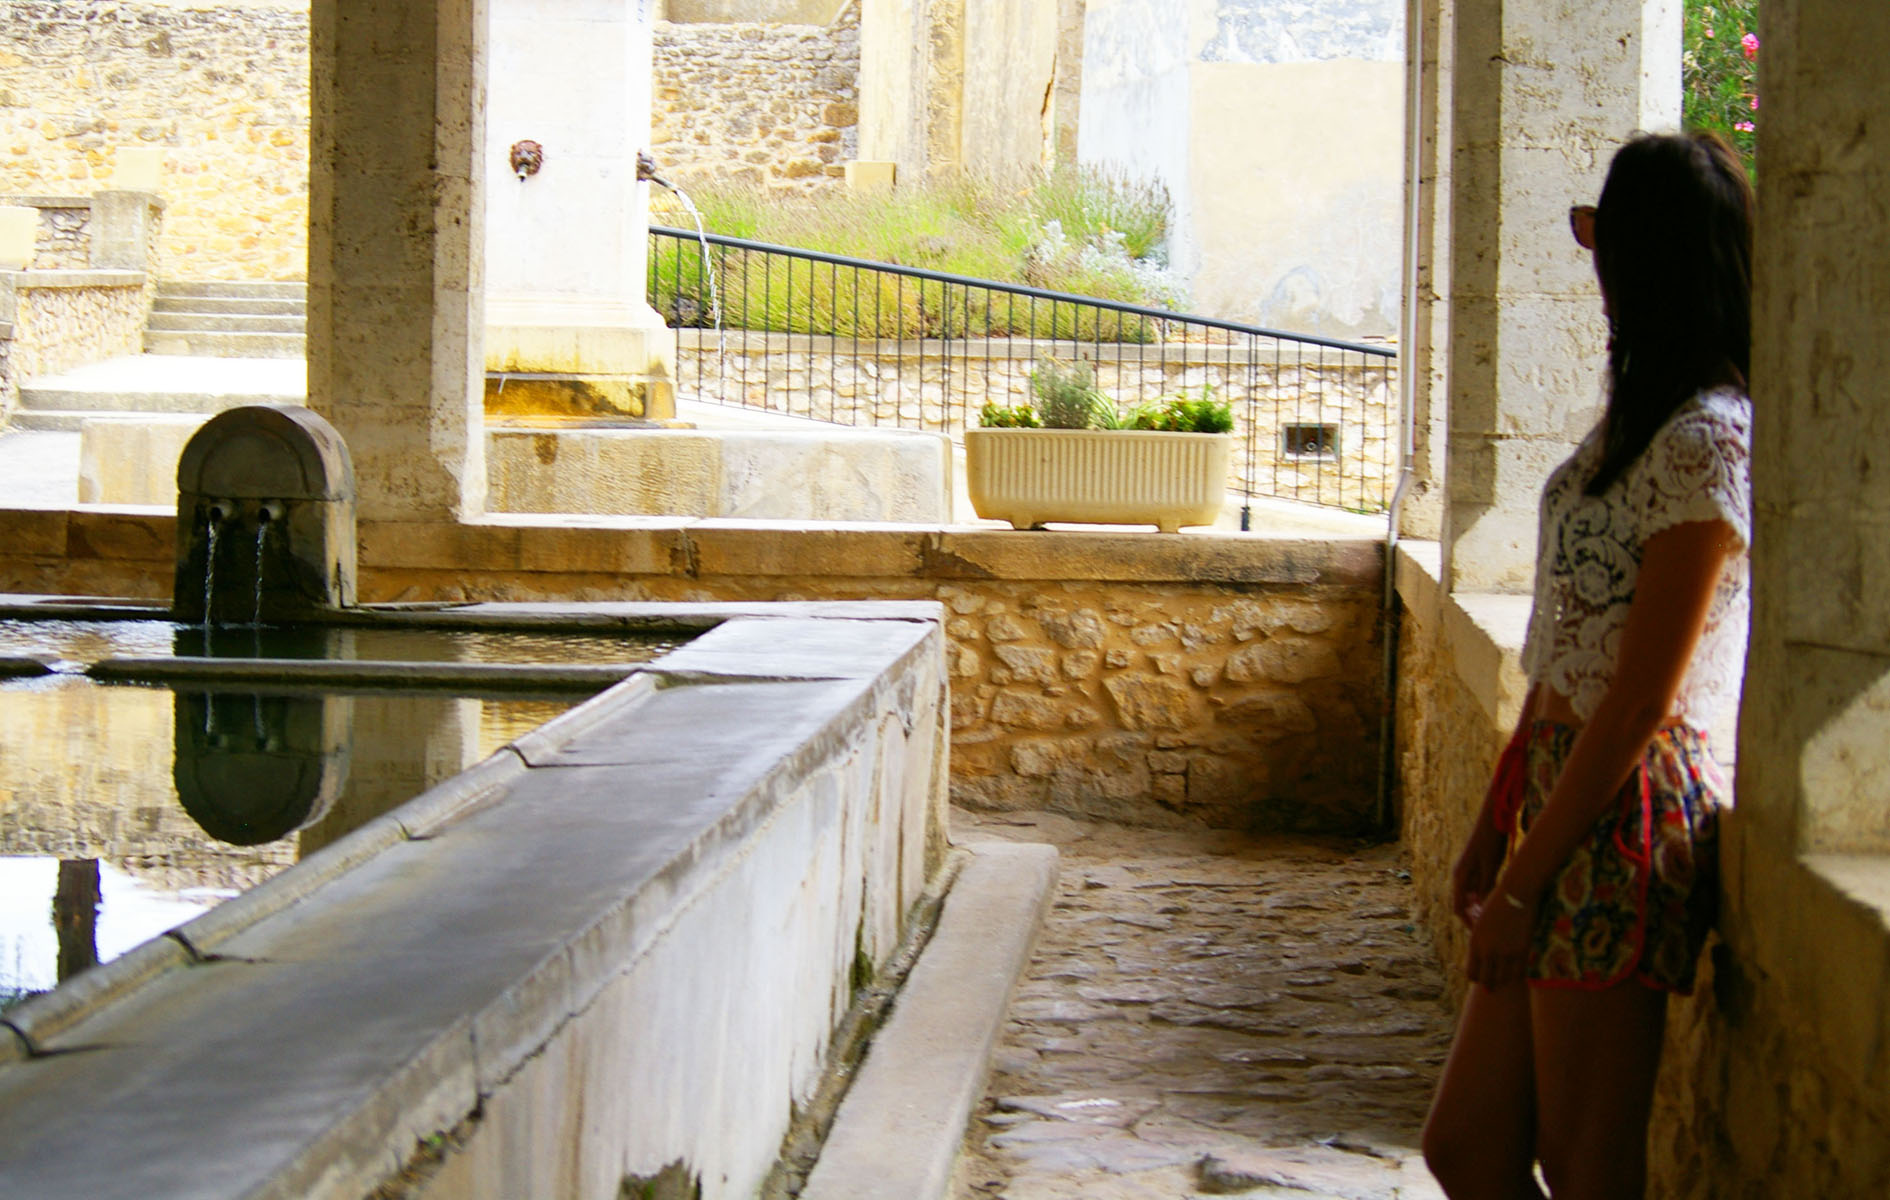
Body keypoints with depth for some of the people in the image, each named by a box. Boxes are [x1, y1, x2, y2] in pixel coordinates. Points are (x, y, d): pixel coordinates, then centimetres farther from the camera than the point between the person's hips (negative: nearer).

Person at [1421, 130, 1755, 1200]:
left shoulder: (1707, 441, -16)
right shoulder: (1641, 419, 15)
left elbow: (1640, 702, -18)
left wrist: (1524, 884, -15)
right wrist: (1496, 826, 18)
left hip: (1627, 821, -9)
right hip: (1566, 786, 9)